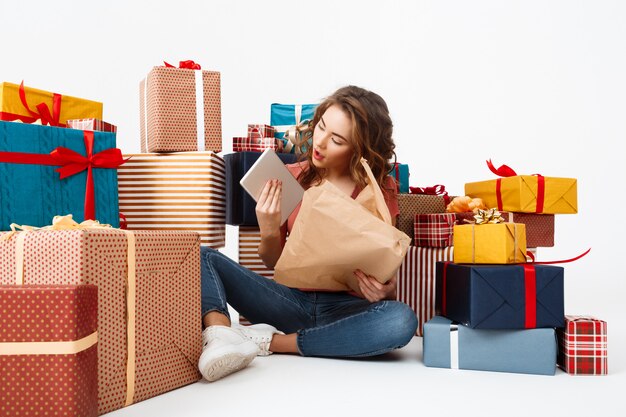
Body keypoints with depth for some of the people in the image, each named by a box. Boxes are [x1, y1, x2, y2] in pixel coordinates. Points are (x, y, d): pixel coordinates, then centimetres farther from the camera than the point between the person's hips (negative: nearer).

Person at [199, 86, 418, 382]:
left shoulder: (380, 190, -1)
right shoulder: (290, 178, 3)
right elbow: (274, 261, 8)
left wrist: (383, 290, -24)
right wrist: (268, 233, -14)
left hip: (348, 307, -1)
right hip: (293, 299, 2)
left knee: (401, 321, -35)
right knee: (201, 256, -11)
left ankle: (269, 342, -23)